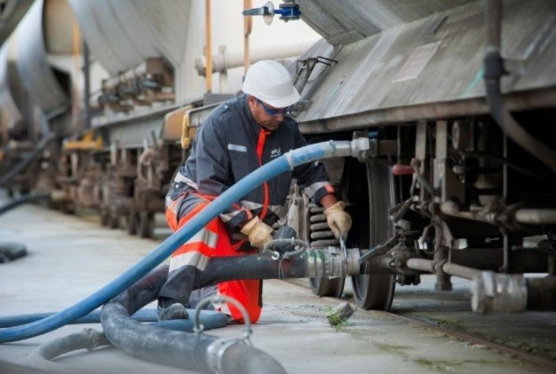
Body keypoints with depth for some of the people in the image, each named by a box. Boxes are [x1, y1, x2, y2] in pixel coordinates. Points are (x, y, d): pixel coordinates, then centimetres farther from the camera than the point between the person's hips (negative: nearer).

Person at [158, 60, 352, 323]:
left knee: (244, 313, 1)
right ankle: (172, 301, -47)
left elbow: (311, 172, 12)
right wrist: (250, 225, -26)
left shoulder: (287, 129, -2)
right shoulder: (221, 123, -20)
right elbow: (212, 187, -23)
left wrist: (332, 208, -3)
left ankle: (200, 294, 32)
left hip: (240, 235, 6)